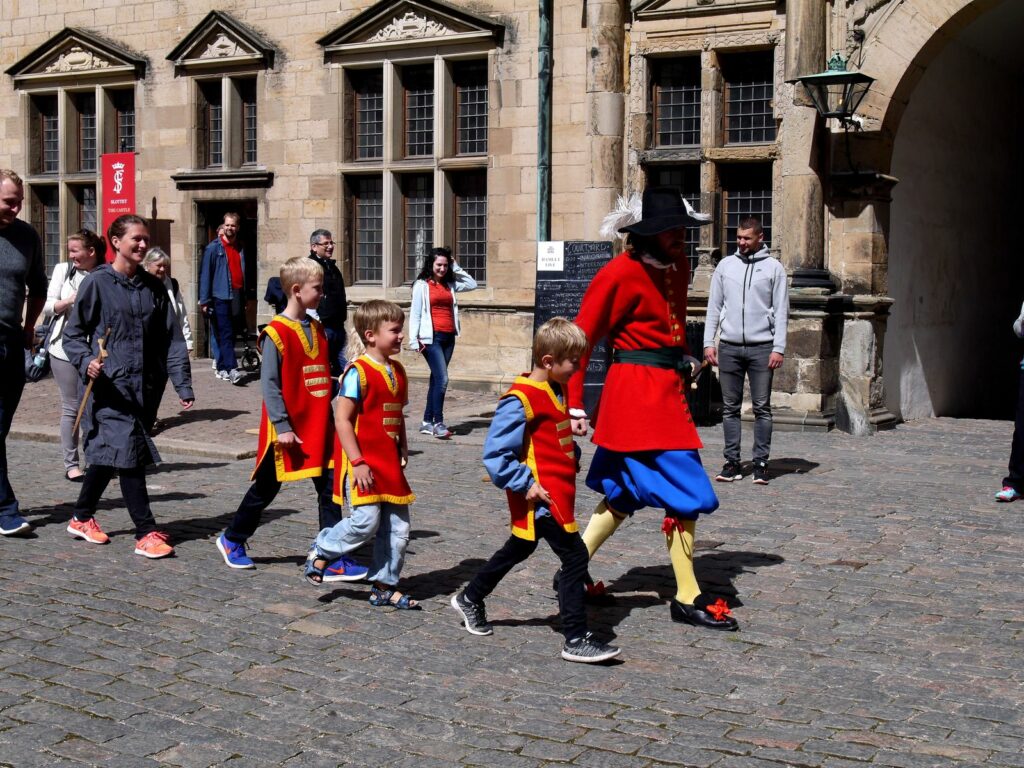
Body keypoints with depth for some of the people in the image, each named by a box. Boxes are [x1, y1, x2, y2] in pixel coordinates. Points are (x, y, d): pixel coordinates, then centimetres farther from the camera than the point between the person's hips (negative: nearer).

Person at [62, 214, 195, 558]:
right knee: (128, 451, -12)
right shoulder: (97, 283, -3)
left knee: (107, 454, 14)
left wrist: (183, 385, 2)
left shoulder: (154, 288, 10)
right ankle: (146, 533, -8)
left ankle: (82, 518, 31)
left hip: (145, 386, 5)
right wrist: (86, 361, -20)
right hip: (110, 385, -5)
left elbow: (172, 339, 9)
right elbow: (73, 334, 0)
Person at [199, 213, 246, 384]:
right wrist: (204, 300, -11)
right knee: (225, 335, -9)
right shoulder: (213, 248, -3)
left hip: (237, 297, 6)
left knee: (231, 334, 9)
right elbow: (205, 274, -5)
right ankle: (231, 369, -15)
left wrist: (245, 298, 14)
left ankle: (222, 368, 18)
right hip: (220, 297, -6)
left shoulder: (240, 248, 14)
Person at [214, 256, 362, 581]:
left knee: (329, 491, 1)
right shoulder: (275, 334, -13)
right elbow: (269, 384, -14)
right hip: (288, 430, -6)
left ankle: (334, 560, 5)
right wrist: (281, 426, -17)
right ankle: (232, 540, 32)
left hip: (319, 427, 6)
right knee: (266, 489, 10)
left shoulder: (317, 329, 10)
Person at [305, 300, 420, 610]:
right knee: (366, 521, -13)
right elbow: (342, 419, -16)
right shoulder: (358, 372, -13)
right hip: (364, 462, -8)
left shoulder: (397, 372, 12)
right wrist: (357, 462, -19)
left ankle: (384, 585, 19)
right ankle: (321, 550, 13)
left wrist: (403, 447, 9)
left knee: (398, 525, 7)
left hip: (389, 463, 8)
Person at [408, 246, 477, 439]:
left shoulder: (450, 285, 15)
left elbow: (472, 284, 22)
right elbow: (415, 313, -2)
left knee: (436, 379, 8)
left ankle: (427, 422, 15)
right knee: (442, 378, -16)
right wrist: (414, 339, -9)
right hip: (431, 337, -6)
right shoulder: (422, 285, 0)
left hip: (448, 337, 6)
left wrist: (456, 268, 15)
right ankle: (438, 423, -15)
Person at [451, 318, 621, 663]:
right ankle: (576, 640, -4)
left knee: (519, 549, 24)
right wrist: (526, 485, -22)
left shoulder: (555, 391, 11)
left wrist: (573, 456, 9)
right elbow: (494, 455, -21)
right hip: (541, 497, -10)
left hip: (559, 493, 11)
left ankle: (470, 599, 43)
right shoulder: (520, 400, -20)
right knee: (575, 557, -10)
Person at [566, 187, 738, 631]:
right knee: (687, 492, -6)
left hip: (667, 387, 9)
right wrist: (574, 406, -12)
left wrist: (683, 361, 16)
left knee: (627, 493, 15)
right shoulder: (620, 274, -14)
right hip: (638, 392, -9)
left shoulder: (677, 266, 9)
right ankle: (687, 600, 4)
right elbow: (580, 340, -12)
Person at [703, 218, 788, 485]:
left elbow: (781, 311, 0)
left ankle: (761, 463, 5)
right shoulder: (725, 265, 10)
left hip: (761, 347, -2)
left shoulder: (774, 267, 3)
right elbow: (714, 306, 11)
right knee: (730, 407, 4)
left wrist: (778, 348, -8)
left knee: (762, 407, 0)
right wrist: (708, 342, 2)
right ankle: (732, 462, 9)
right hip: (729, 347, 2)